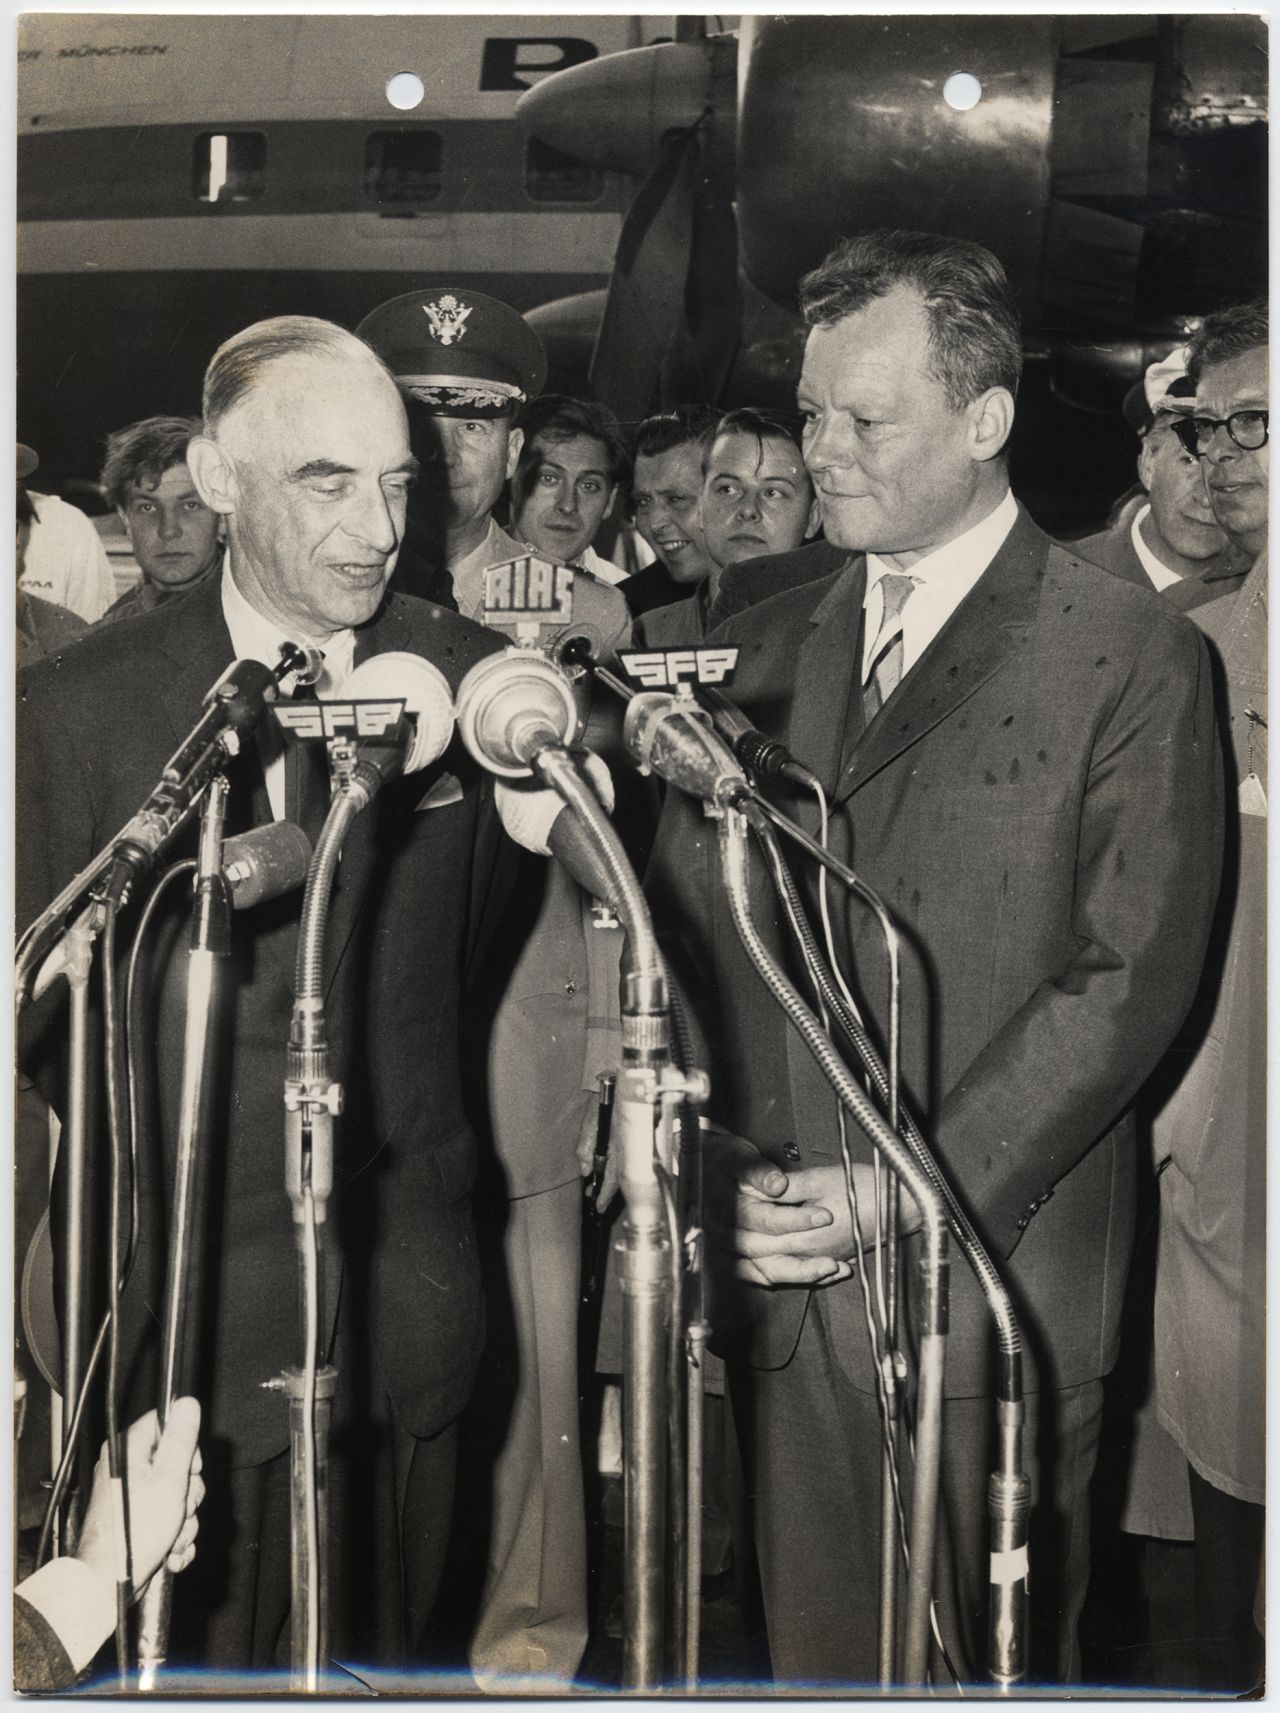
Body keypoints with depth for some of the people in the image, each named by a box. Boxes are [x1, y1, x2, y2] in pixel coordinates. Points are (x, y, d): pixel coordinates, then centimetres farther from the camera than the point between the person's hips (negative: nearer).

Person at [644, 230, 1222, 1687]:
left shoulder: (1130, 660, -3)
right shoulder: (764, 649, 13)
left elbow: (1126, 977, -9)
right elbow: (686, 927, 9)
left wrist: (911, 1198, -15)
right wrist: (733, 1180, -5)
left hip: (987, 1281, -4)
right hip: (778, 1280, 4)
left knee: (978, 1671, 6)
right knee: (814, 1657, 11)